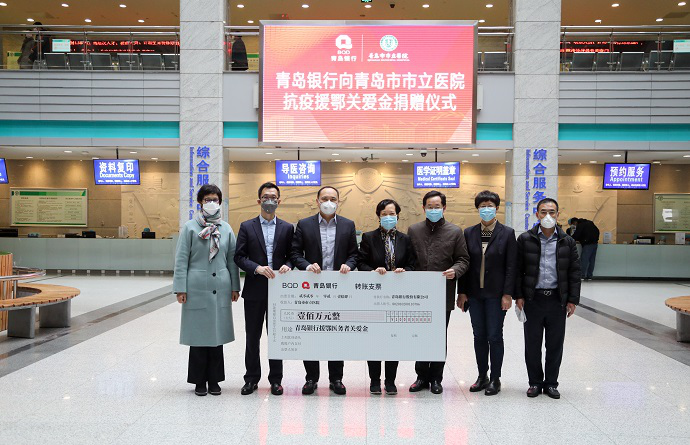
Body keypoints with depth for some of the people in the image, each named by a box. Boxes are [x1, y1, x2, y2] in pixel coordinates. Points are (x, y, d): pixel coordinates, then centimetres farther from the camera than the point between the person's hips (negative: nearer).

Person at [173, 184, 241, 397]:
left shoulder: (226, 228, 8)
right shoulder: (190, 227, 0)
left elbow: (232, 259, 11)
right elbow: (181, 259, -2)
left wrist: (235, 286, 9)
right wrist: (180, 288, -7)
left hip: (220, 289, 3)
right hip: (197, 289, -2)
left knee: (217, 334, 8)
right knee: (198, 335, 4)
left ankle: (214, 380, 20)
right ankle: (199, 381, 17)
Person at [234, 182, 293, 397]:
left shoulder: (287, 228, 6)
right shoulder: (247, 227, 3)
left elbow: (292, 255, 7)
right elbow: (239, 256, -3)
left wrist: (287, 266, -15)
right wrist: (257, 268, -17)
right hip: (254, 290, 0)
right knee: (252, 336, 8)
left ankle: (275, 379, 19)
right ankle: (251, 379, 21)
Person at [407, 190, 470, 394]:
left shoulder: (455, 232, 2)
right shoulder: (413, 230, 6)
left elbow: (463, 259, 3)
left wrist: (455, 270, -17)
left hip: (443, 295, -1)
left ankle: (436, 378, 22)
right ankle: (422, 376, 22)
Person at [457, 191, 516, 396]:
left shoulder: (507, 233, -3)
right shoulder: (469, 233, 5)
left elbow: (511, 266, -5)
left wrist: (507, 294, -11)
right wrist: (462, 292, 1)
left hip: (496, 294, -3)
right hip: (475, 294, 3)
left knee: (494, 336, 2)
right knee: (479, 336, 10)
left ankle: (495, 379, 15)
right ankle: (482, 377, 22)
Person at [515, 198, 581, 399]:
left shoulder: (567, 242, 5)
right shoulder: (525, 239, 1)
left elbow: (574, 272, 6)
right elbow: (518, 269, 1)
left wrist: (572, 299, 1)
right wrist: (518, 296, -5)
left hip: (557, 299, 1)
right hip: (532, 299, -1)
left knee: (555, 344, 8)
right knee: (532, 343, 7)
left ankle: (551, 383, 22)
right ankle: (535, 382, 21)